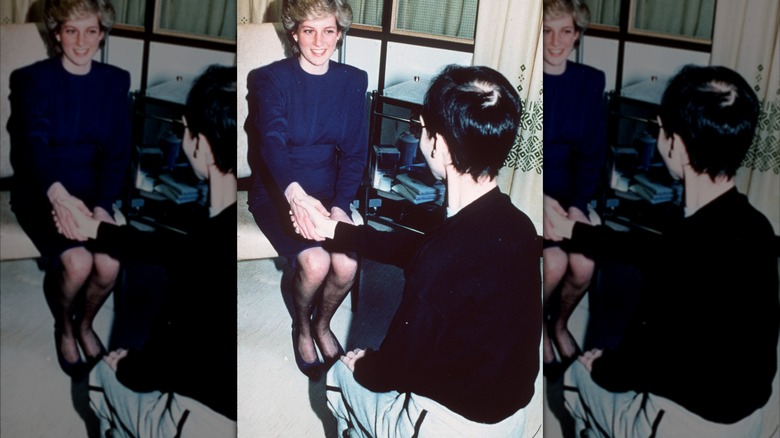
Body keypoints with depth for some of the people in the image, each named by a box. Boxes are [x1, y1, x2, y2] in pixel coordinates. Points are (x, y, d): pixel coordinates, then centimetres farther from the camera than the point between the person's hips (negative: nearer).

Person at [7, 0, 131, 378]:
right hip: (41, 192, -2)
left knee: (110, 264, -23)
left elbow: (118, 152, -1)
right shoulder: (34, 79, -7)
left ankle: (85, 324, 12)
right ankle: (63, 328, 8)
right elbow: (33, 142, -22)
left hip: (93, 191, 3)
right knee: (78, 262, -27)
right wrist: (57, 193, -44)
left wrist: (103, 205, -19)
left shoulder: (115, 82, 3)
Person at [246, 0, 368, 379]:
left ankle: (322, 324, 13)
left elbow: (355, 152, 1)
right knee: (315, 262, -26)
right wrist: (294, 193, -46)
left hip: (328, 191, 3)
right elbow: (271, 142, -25)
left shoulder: (353, 82, 3)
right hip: (278, 191, -3)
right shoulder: (272, 79, -8)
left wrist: (340, 205, -16)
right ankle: (301, 328, 9)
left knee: (347, 264, -21)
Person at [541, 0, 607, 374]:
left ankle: (560, 323, 18)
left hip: (567, 190, 3)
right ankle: (537, 325, 12)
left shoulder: (590, 82, 3)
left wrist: (577, 204, -10)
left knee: (584, 266, -17)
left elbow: (593, 151, 5)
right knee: (555, 261, -23)